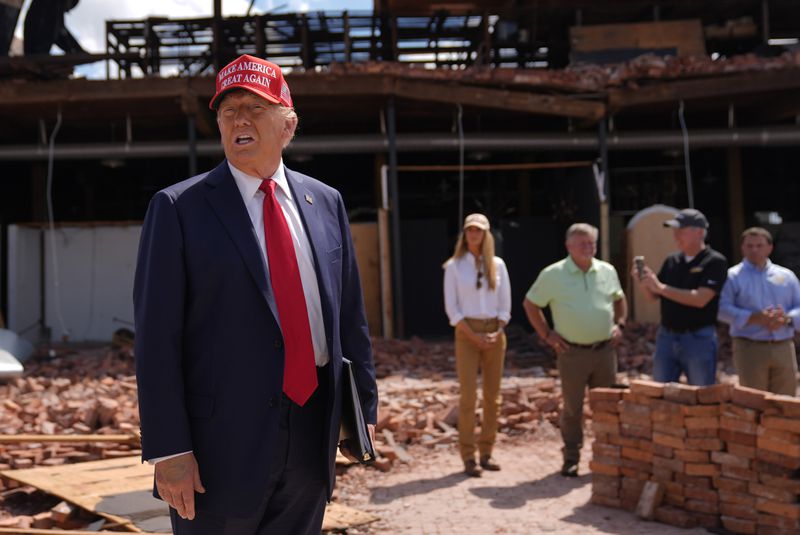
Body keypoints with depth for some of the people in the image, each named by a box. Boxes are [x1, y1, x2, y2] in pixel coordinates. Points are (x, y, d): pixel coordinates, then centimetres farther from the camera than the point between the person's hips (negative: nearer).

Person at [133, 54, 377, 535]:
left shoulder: (325, 202, 7)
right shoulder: (179, 207, -6)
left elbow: (351, 314, 11)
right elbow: (157, 337, -9)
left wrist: (364, 408, 10)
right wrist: (169, 450, -14)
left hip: (312, 436, 4)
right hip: (221, 443, -4)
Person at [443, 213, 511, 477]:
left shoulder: (497, 264, 7)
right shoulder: (454, 266, 1)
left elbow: (505, 303, 8)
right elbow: (451, 307, -3)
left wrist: (496, 333, -6)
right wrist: (474, 336, -12)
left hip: (495, 333, 3)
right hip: (466, 333, -3)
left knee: (492, 395, 4)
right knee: (468, 394, -9)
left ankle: (486, 452, 13)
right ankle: (468, 457, -4)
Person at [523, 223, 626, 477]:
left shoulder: (607, 271, 7)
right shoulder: (553, 274, -5)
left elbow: (619, 299, 24)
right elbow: (530, 304, 3)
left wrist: (619, 324, 10)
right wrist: (546, 334, -2)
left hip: (605, 349, 4)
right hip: (572, 352, -3)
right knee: (573, 408, 4)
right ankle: (571, 459, 15)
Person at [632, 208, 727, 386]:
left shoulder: (715, 262, -8)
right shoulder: (672, 261, 9)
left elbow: (700, 299, -19)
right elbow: (653, 297, 12)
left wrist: (661, 287, -20)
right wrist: (644, 283, -10)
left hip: (698, 338, -5)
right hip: (666, 336, 6)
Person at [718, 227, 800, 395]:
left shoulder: (786, 275, 15)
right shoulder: (733, 276, 3)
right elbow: (722, 309, -9)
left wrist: (786, 318, -12)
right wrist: (755, 318, -19)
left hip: (784, 348, 4)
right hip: (750, 348, -4)